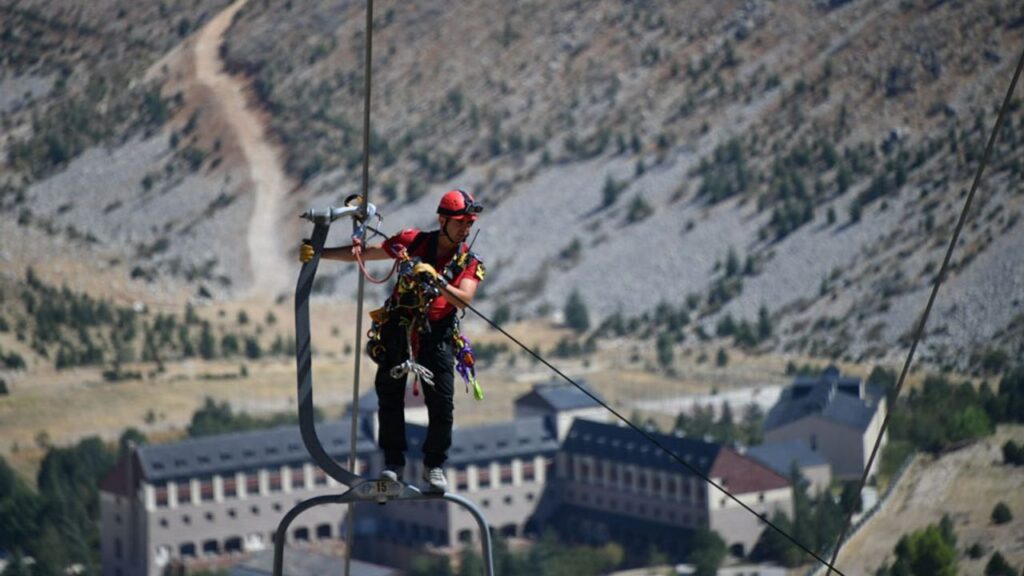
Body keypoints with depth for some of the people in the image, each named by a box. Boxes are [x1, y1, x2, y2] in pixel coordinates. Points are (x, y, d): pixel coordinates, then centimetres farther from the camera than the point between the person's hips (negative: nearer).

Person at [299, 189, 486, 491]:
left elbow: (464, 299, -18)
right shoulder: (414, 242, -3)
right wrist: (318, 253, -8)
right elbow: (363, 253, -2)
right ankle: (393, 462, 12)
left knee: (442, 404, -6)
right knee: (389, 395, -1)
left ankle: (434, 466, 11)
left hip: (437, 335, 0)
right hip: (398, 329, 0)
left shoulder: (470, 263, -1)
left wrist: (436, 280, -32)